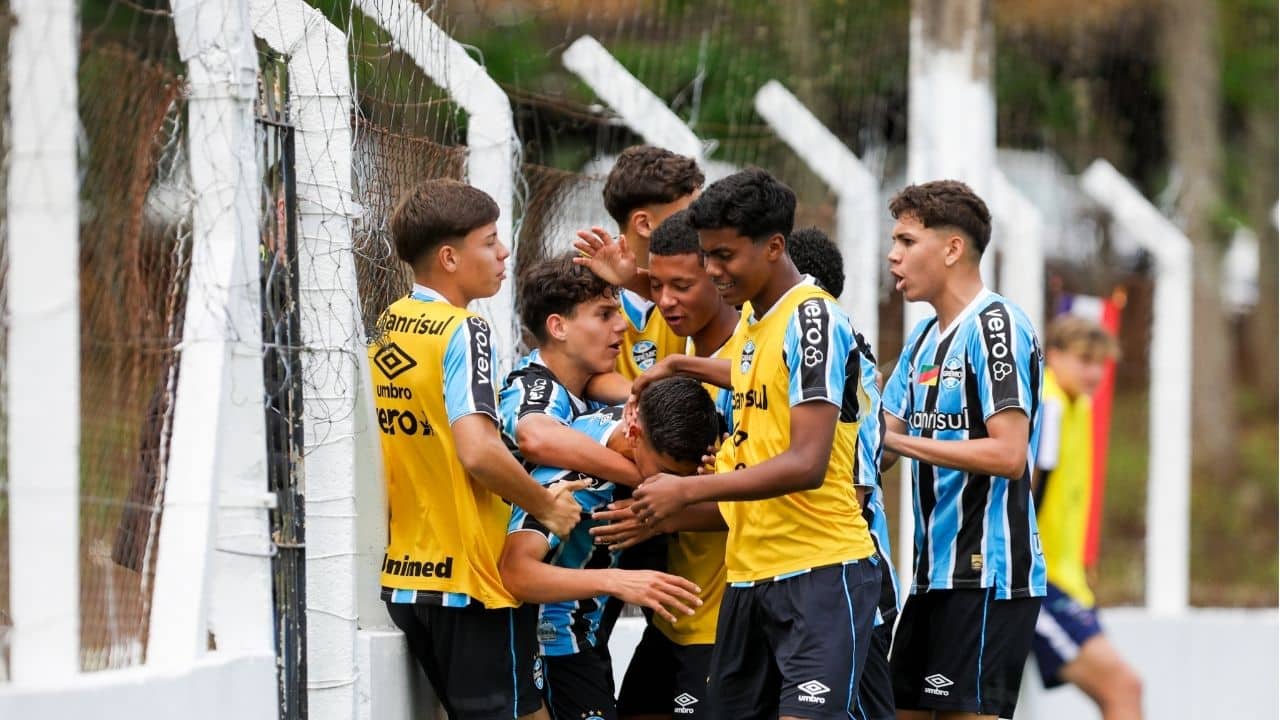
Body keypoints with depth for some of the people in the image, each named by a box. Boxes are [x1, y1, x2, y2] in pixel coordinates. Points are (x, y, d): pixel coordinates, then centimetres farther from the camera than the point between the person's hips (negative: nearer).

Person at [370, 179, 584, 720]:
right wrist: (546, 506, -12)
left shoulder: (388, 329, 11)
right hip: (470, 581, -8)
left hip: (405, 575, 8)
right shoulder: (462, 331, -14)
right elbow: (478, 449, -26)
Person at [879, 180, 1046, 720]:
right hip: (935, 572, 10)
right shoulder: (924, 338, 17)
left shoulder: (995, 325, -11)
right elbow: (879, 447, 18)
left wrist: (901, 441, -19)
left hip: (987, 573, -10)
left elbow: (1009, 454, -20)